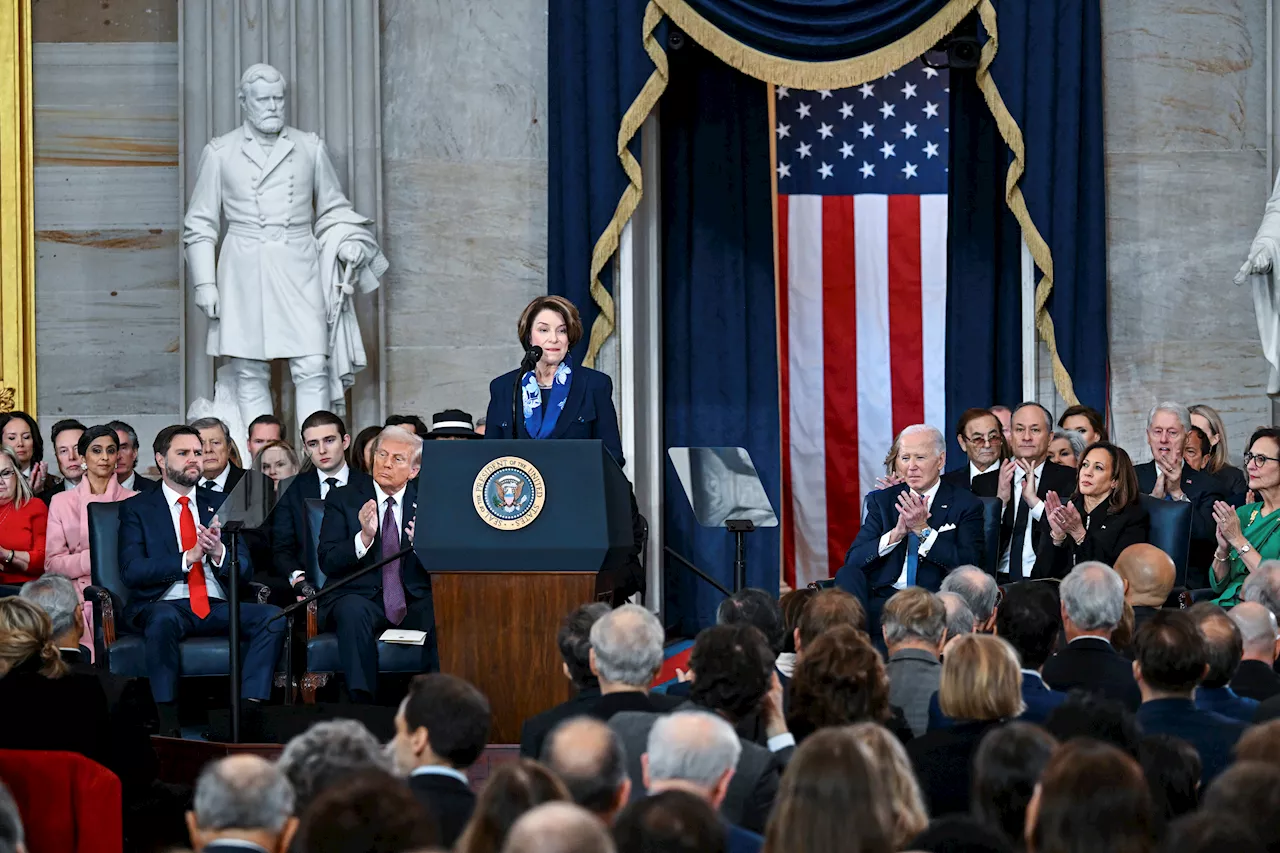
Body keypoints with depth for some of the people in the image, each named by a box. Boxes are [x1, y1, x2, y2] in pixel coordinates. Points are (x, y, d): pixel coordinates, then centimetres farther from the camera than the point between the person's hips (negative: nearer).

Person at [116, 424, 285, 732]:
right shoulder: (136, 508, 10)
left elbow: (245, 571, 12)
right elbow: (132, 571, -5)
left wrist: (219, 553, -11)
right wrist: (188, 557, -16)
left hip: (218, 607, 4)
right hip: (166, 606, -4)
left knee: (273, 617, -25)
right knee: (164, 619, -39)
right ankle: (167, 724, -34)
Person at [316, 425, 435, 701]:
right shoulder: (343, 499, 6)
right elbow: (327, 562, -5)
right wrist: (364, 537, -22)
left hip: (415, 602, 1)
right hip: (360, 598, -1)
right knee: (353, 611, -36)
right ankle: (363, 704, -35)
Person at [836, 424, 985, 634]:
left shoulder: (966, 505, 8)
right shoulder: (881, 501, 17)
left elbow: (969, 566, -6)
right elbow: (853, 559, 5)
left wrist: (923, 530, -12)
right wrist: (896, 534, -11)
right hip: (884, 597, 3)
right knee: (848, 574, -28)